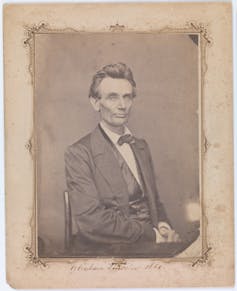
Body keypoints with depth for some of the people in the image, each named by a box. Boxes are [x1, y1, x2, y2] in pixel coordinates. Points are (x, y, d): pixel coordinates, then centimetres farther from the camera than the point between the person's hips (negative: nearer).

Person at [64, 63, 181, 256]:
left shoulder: (141, 146, 19)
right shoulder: (79, 153, -5)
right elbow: (89, 219, -15)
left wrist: (163, 227, 1)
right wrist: (151, 234, -15)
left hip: (151, 242, 8)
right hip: (108, 249, -8)